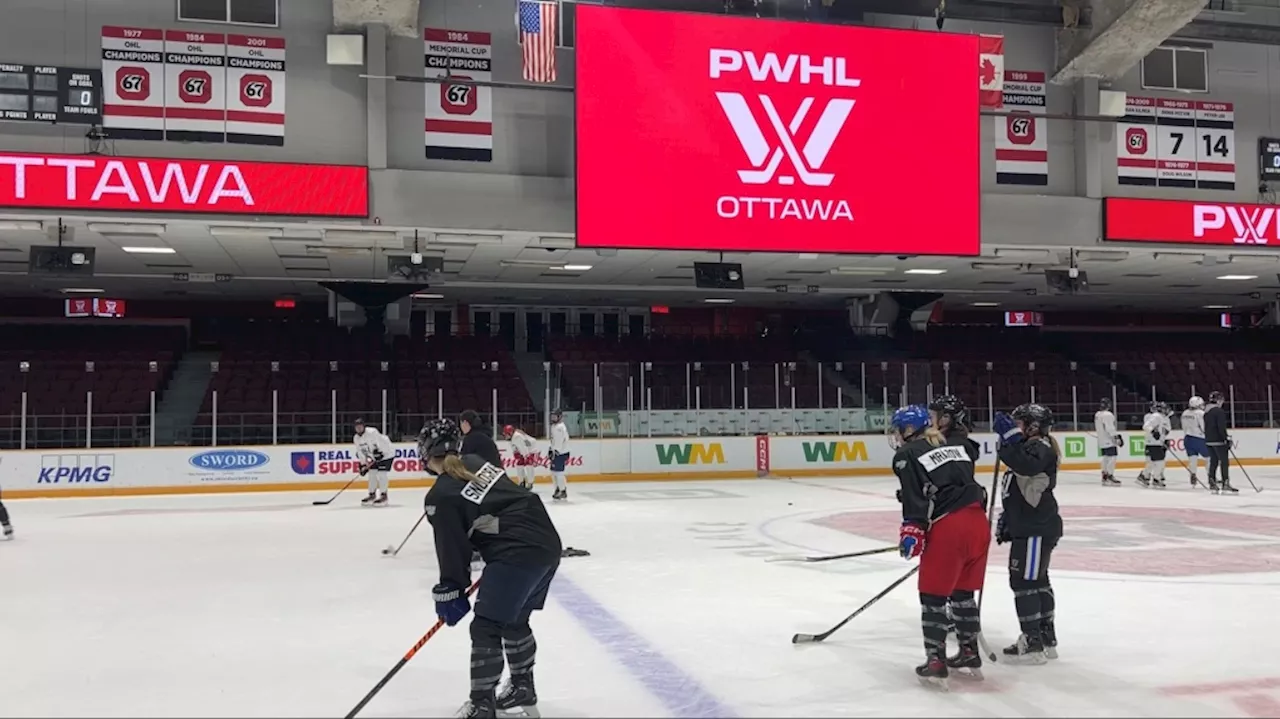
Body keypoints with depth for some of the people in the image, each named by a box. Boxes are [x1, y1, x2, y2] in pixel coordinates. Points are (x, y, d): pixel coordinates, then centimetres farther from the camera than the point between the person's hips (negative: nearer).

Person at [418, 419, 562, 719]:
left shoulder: (440, 497, -7)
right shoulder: (476, 462, 14)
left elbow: (452, 552, -5)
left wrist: (450, 594, 6)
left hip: (518, 553, -9)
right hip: (546, 541, 9)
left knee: (486, 628, 1)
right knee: (515, 621, 24)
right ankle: (523, 688, 38)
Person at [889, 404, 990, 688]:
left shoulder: (907, 455, 0)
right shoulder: (953, 446, 22)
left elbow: (914, 498, -11)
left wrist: (912, 532, -12)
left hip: (947, 528, -7)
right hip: (978, 522, 7)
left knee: (933, 596, 4)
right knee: (963, 593, 21)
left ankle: (936, 662, 3)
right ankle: (970, 655, 28)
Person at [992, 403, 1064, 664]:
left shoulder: (1040, 448, -14)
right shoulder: (1030, 448, 18)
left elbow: (1027, 466, -38)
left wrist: (1010, 437, -37)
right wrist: (1006, 518, 23)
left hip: (1036, 529, -11)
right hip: (1028, 527, 11)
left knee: (1024, 581, -9)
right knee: (1037, 581, 17)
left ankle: (1032, 644, -5)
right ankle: (1046, 639, 27)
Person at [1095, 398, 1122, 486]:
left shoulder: (1097, 415, 13)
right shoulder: (1108, 415, -16)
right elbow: (1110, 428, -22)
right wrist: (1117, 437, -21)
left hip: (1102, 441, 10)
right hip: (1109, 441, -10)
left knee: (1106, 458, 14)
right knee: (1112, 457, -9)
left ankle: (1105, 477, 15)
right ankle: (1110, 477, -13)